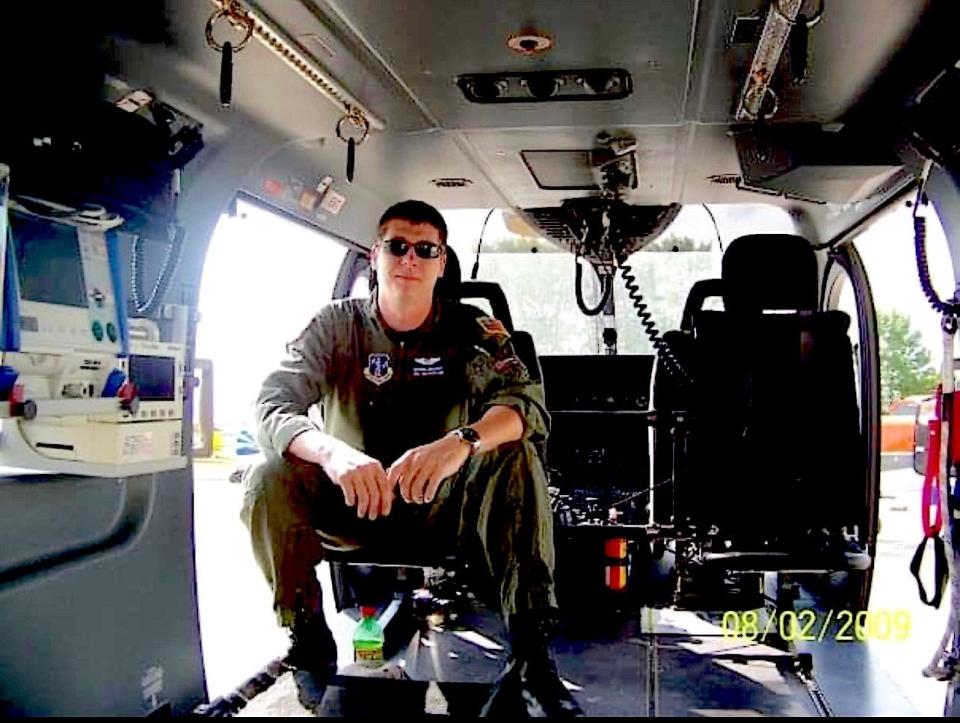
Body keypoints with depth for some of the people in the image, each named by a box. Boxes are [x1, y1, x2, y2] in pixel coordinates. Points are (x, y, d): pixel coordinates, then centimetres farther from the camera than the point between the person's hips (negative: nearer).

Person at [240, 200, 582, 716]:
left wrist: (461, 441, -43)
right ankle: (308, 640, -11)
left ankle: (530, 649, -25)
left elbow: (527, 404, -20)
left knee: (515, 457, -27)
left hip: (444, 506, 0)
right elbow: (272, 406, -17)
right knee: (268, 479, -26)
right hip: (352, 504, 0)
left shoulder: (472, 331, -5)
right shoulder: (336, 325, -5)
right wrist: (332, 452, -40)